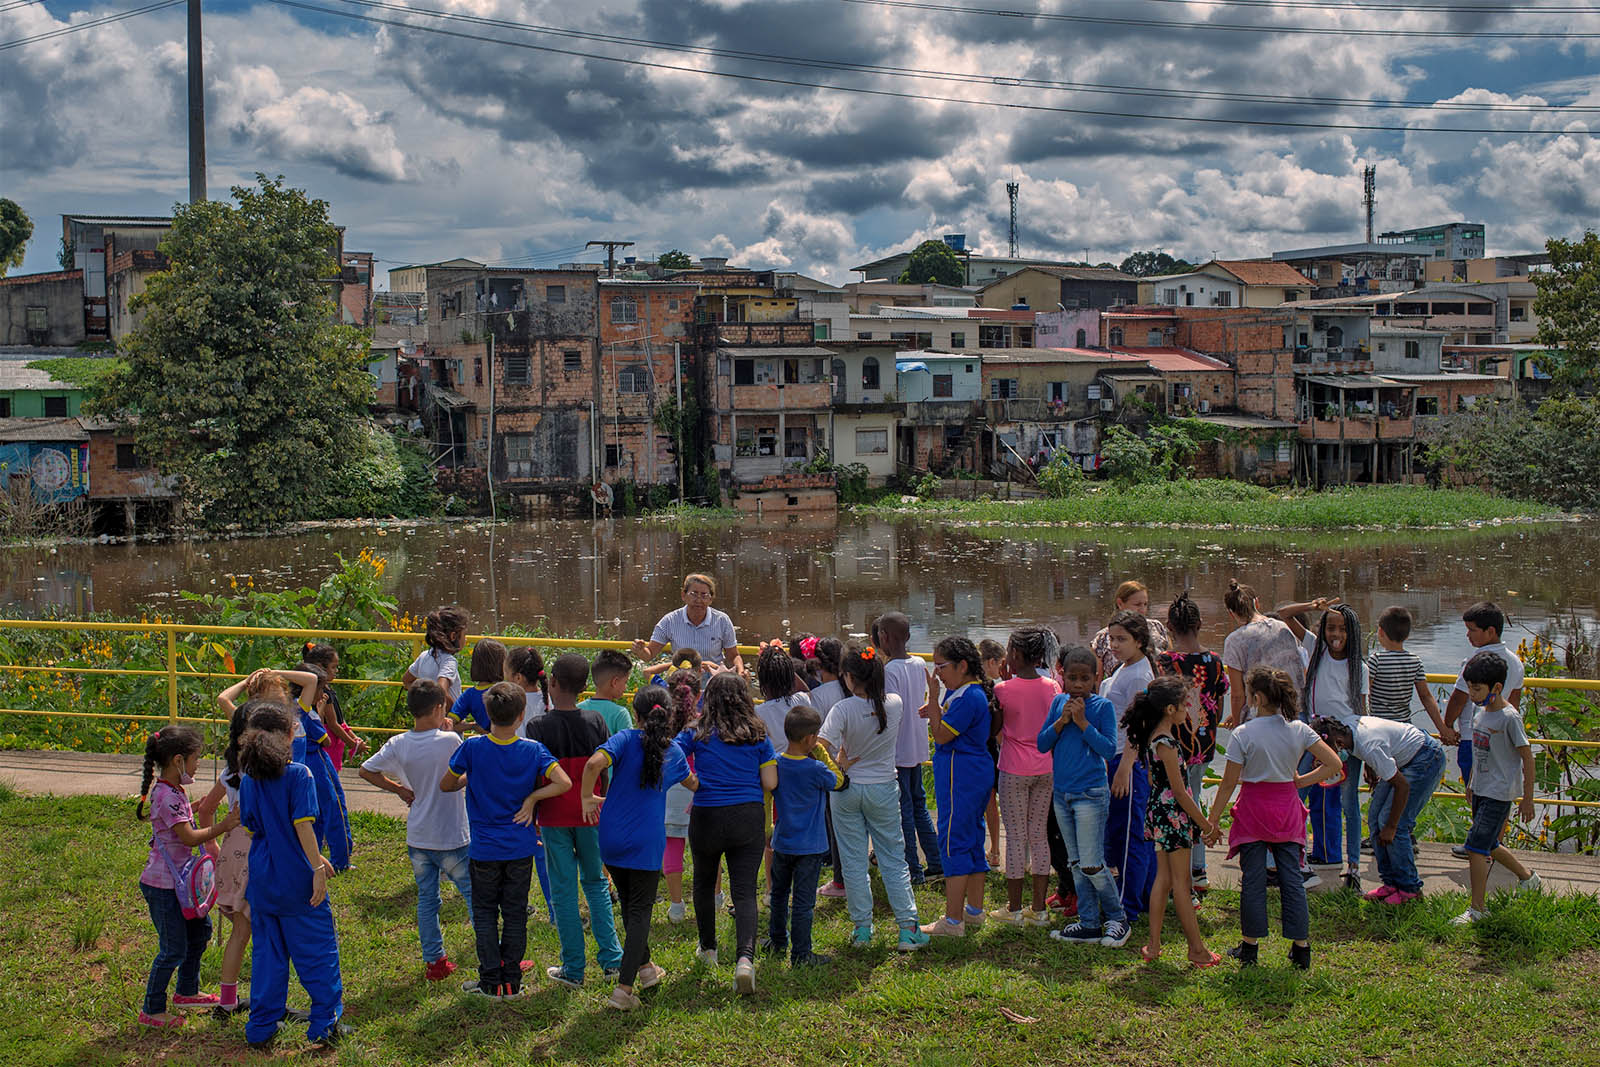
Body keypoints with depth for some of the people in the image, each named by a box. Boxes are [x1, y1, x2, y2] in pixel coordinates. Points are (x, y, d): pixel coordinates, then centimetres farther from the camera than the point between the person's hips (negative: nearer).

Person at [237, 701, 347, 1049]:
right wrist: (317, 868, -13)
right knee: (317, 951, 6)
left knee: (266, 952, 14)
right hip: (296, 880, -5)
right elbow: (302, 826, -18)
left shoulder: (248, 781, 5)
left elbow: (251, 828, 12)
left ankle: (261, 1030, 18)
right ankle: (325, 1026, 10)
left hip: (261, 880, 5)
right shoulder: (298, 774, -12)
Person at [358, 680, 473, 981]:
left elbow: (366, 770, 2)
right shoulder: (450, 741, -17)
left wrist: (399, 789, 8)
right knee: (475, 897, 6)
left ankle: (434, 961, 19)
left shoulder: (398, 745, -5)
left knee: (426, 898, 14)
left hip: (418, 838, 4)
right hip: (453, 838, -4)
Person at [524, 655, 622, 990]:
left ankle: (573, 969, 8)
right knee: (596, 883, 17)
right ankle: (611, 958, 15)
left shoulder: (538, 726, -10)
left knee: (563, 891, 5)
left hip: (554, 818, -3)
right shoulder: (595, 721, -2)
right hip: (590, 815, 3)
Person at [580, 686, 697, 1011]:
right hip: (646, 842, -1)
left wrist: (587, 798, -9)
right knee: (640, 910, 3)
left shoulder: (627, 738, -4)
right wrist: (700, 781, 50)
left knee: (630, 905, 19)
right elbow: (692, 784, 27)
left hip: (611, 837, 1)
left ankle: (645, 967, 35)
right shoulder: (674, 751, 5)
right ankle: (624, 988, -8)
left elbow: (594, 763, -24)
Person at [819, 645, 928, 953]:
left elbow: (821, 745, -28)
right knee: (894, 859, 9)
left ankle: (862, 928, 14)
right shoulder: (895, 704, -8)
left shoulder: (844, 709, -19)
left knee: (853, 861, 9)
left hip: (847, 789, -2)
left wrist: (838, 764, -11)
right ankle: (908, 928, 6)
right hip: (885, 788, 2)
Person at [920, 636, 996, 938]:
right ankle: (974, 911, 25)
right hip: (977, 773, 11)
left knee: (953, 842, -7)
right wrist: (936, 710, 4)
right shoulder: (975, 692, 13)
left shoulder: (968, 697, -19)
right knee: (972, 840, 16)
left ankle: (953, 920, -4)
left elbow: (942, 735, -19)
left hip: (961, 776, -11)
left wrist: (934, 699, -16)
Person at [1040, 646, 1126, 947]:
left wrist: (1082, 722, -19)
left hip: (1091, 794, -6)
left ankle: (1117, 918, 14)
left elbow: (1109, 748, -15)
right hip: (1061, 792, 6)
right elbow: (1041, 744, 4)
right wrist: (1061, 721, -10)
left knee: (1092, 864, -5)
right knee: (1075, 863, 11)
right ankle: (1089, 924, 19)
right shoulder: (1058, 703, 6)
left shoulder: (1103, 706, -8)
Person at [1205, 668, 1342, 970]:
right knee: (1291, 878, 8)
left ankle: (1250, 946, 12)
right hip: (1287, 809, 3)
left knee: (1253, 879, 5)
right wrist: (1300, 781, 3)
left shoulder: (1243, 735, -14)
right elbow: (1334, 764, -4)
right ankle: (1301, 948, 11)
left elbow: (1228, 785, -10)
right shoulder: (1299, 730, -4)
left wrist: (1212, 821, -2)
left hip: (1253, 811, -3)